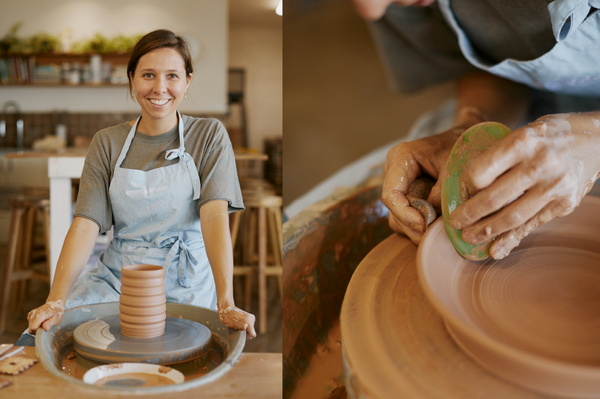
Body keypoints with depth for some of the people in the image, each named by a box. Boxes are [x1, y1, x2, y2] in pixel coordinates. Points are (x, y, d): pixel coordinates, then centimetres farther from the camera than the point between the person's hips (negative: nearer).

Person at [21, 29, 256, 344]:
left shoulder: (209, 135, 0)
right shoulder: (107, 143, 6)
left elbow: (215, 216, -14)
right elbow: (86, 224, -5)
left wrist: (226, 304, -28)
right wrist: (56, 301, -22)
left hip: (186, 280, -2)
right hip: (118, 275, 3)